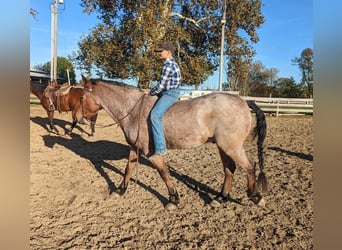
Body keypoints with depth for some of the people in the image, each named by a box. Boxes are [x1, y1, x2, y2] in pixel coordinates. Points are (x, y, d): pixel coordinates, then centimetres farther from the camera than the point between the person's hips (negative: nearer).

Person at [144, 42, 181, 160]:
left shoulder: (168, 65, -16)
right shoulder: (172, 63, 17)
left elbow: (161, 85, -18)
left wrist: (150, 92, -3)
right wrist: (152, 91, 14)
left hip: (170, 94, -12)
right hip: (169, 92, 12)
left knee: (155, 115, -27)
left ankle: (160, 148, -29)